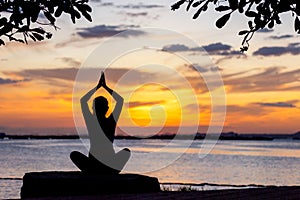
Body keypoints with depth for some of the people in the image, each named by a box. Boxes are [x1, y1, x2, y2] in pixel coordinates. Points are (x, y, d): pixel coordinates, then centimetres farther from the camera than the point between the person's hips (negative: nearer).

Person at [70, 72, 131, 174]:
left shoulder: (91, 121, -8)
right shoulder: (112, 121, -5)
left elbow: (83, 100, 9)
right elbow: (120, 100, 10)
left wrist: (98, 87, 10)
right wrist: (105, 86, 10)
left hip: (93, 166, 0)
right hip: (111, 167, 0)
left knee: (74, 154, 28)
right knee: (127, 150, 30)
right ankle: (111, 176, 17)